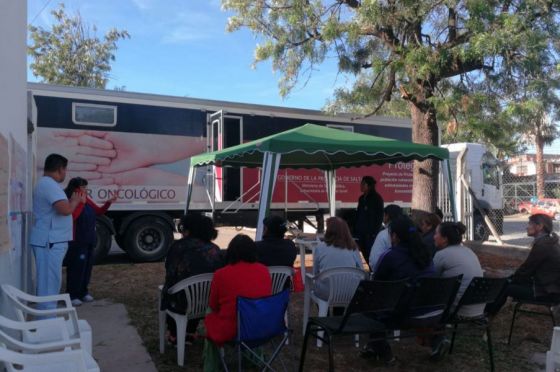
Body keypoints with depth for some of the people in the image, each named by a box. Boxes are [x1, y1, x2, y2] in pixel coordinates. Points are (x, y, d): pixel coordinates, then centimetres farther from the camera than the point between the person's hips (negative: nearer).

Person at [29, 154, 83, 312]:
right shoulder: (50, 185, -17)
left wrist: (74, 200, 16)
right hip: (50, 241, -11)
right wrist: (75, 200, -11)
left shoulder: (45, 183, 17)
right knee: (50, 281, -7)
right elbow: (65, 210, -29)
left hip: (51, 240, 11)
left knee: (48, 280, 16)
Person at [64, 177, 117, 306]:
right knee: (76, 267, -6)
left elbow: (98, 211, 19)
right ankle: (72, 295, 2)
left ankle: (83, 292, 24)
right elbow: (72, 217, -28)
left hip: (89, 240, 9)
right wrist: (81, 203, -24)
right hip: (77, 241, -8)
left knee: (87, 266, 13)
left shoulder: (87, 200, 12)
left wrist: (109, 202, 7)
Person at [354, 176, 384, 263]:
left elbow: (380, 216, -8)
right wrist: (355, 229, 10)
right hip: (361, 232, 6)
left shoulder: (377, 198, -5)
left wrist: (375, 232, -13)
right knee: (365, 254, 6)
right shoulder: (362, 198, 14)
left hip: (371, 233, -6)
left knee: (370, 254, -6)